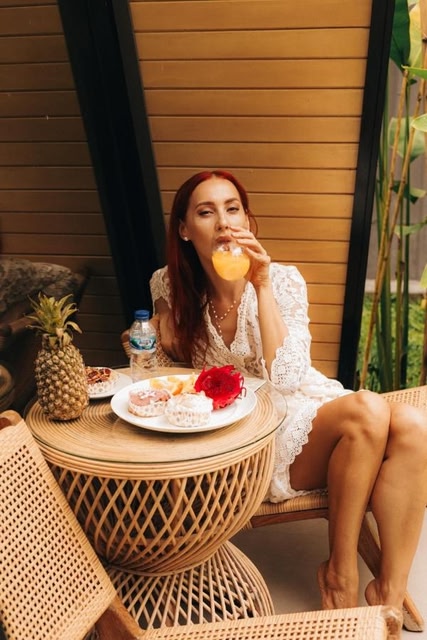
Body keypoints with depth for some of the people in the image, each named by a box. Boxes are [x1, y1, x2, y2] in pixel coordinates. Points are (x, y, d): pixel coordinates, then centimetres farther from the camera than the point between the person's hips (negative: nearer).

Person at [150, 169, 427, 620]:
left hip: (307, 407, 2)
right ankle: (340, 571, -11)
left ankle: (389, 591, -15)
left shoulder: (283, 281, -9)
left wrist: (262, 286, -25)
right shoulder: (172, 288, -6)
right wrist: (165, 325, -7)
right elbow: (174, 365, 14)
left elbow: (285, 379, -21)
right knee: (368, 410, -31)